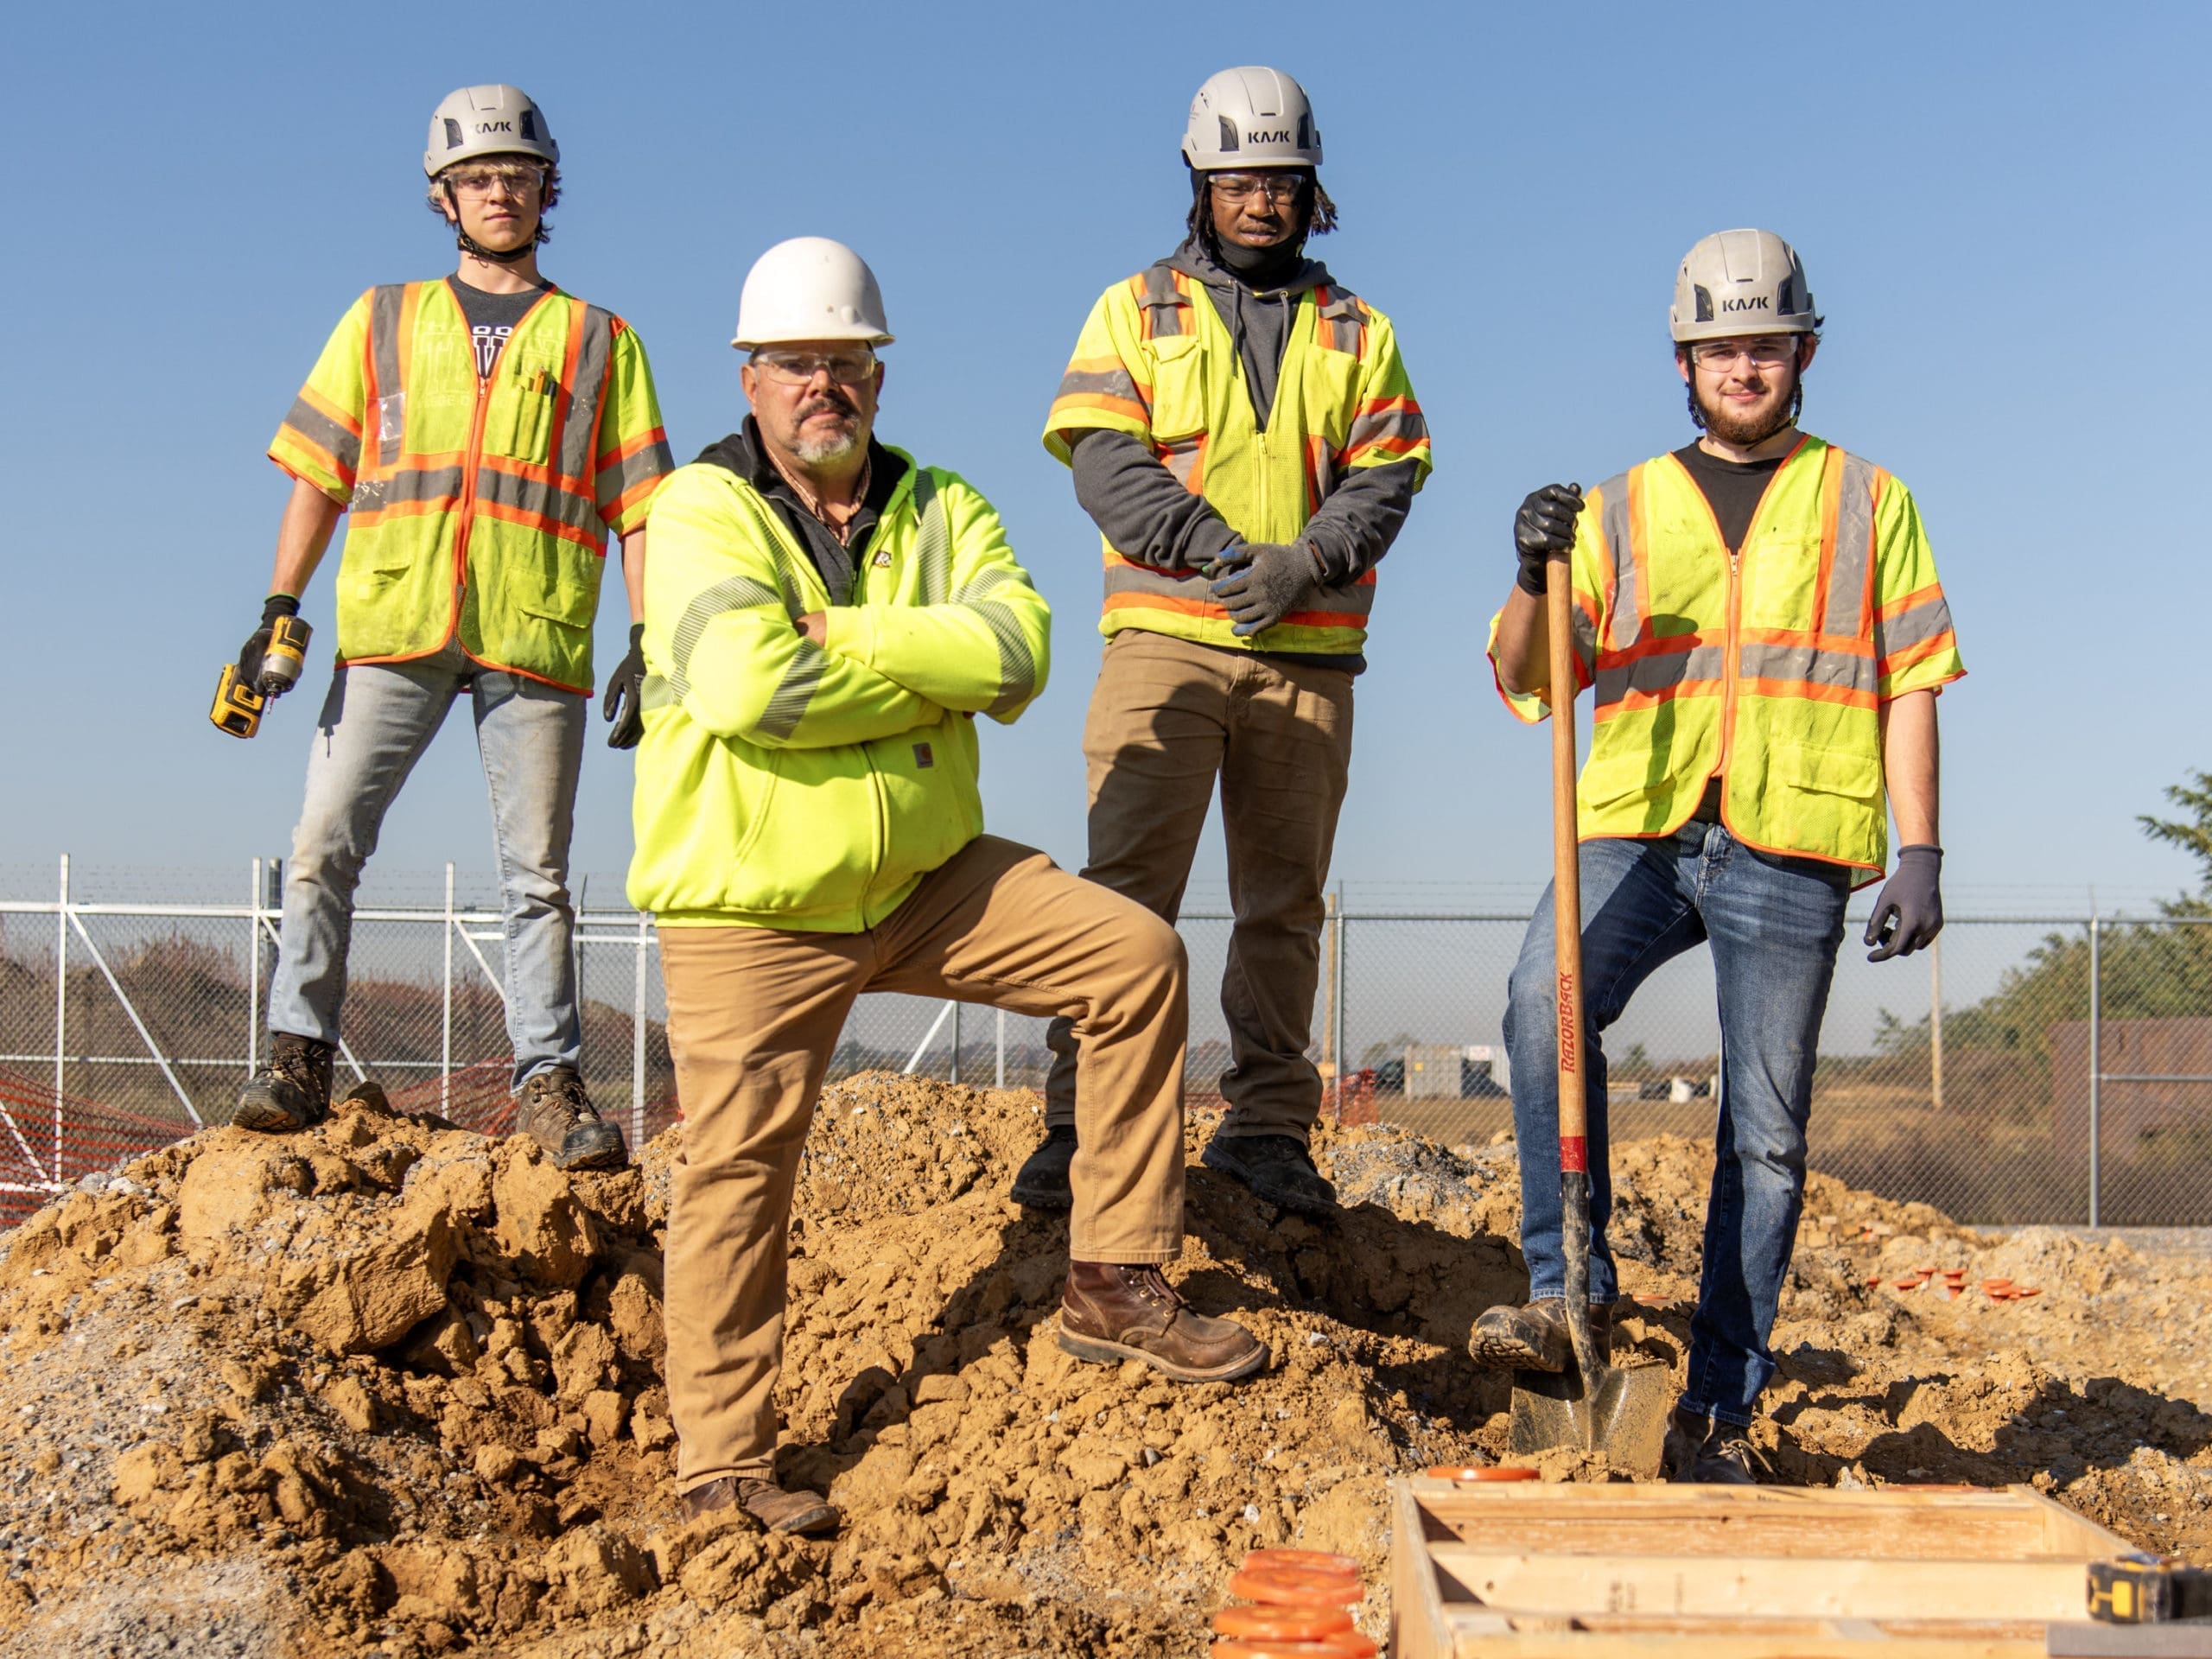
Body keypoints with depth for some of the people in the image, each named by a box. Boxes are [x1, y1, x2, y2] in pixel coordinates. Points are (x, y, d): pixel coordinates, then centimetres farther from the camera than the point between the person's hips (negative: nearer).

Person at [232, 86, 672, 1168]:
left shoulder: (599, 341, 16)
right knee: (325, 844, -7)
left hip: (535, 636, -1)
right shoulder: (383, 321, 18)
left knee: (537, 875, -1)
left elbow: (640, 508, 11)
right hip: (391, 628, 1)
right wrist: (281, 610, 2)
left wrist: (648, 645, 1)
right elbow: (320, 472, 13)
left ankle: (548, 1080, 3)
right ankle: (300, 1059, 0)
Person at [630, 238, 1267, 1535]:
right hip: (756, 911, -4)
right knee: (741, 1172, -4)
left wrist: (846, 638, -21)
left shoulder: (939, 509, 6)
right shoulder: (702, 513, -9)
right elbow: (746, 686, -27)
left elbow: (1017, 648, -13)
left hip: (928, 881, 5)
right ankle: (723, 1464, 10)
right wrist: (930, 676, -16)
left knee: (1138, 957, -5)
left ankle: (1114, 1283, 3)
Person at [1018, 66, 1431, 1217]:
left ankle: (1266, 1125, 13)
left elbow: (1385, 477, 6)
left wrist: (1305, 564, -13)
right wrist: (1218, 549, -16)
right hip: (1165, 638, -2)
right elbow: (1103, 461, -2)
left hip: (1308, 654, 3)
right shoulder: (1136, 310, 11)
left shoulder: (1355, 332, 17)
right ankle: (1080, 1124, -7)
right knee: (1127, 884, -9)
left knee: (1284, 898, 6)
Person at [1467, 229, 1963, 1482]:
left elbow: (1910, 687, 11)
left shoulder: (1868, 504, 16)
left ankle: (1722, 1409, 6)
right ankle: (1573, 1290, -20)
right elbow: (1527, 683, 11)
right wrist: (1538, 580, -10)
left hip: (1792, 848, 0)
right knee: (1545, 1004, -28)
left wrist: (1920, 851, -1)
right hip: (1639, 826, 1)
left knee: (1767, 1135, -1)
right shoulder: (1621, 510, 17)